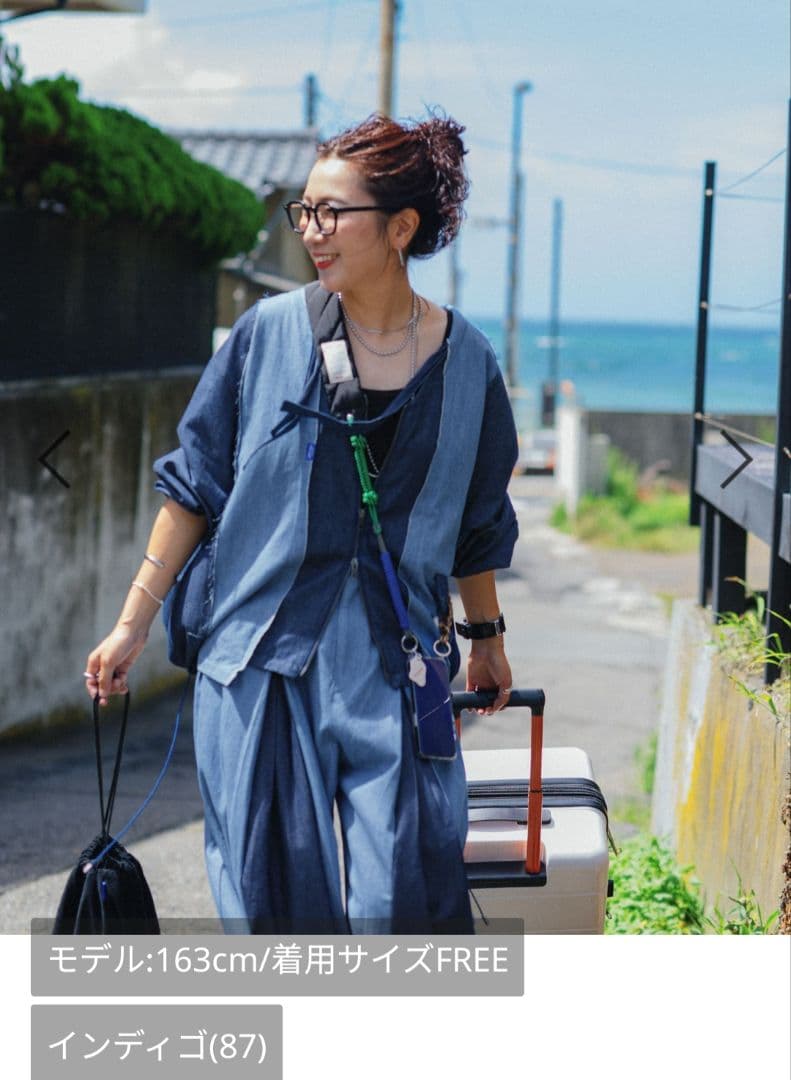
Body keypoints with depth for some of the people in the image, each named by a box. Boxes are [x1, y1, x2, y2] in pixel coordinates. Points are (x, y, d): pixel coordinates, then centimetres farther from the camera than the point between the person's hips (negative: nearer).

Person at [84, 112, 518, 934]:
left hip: (392, 664, 0)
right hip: (260, 661, 0)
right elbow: (194, 487, 5)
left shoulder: (464, 360, 1)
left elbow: (476, 524, 15)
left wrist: (485, 636, 25)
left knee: (405, 900, -5)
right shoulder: (268, 334, -2)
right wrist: (135, 621, 5)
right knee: (274, 895, 4)